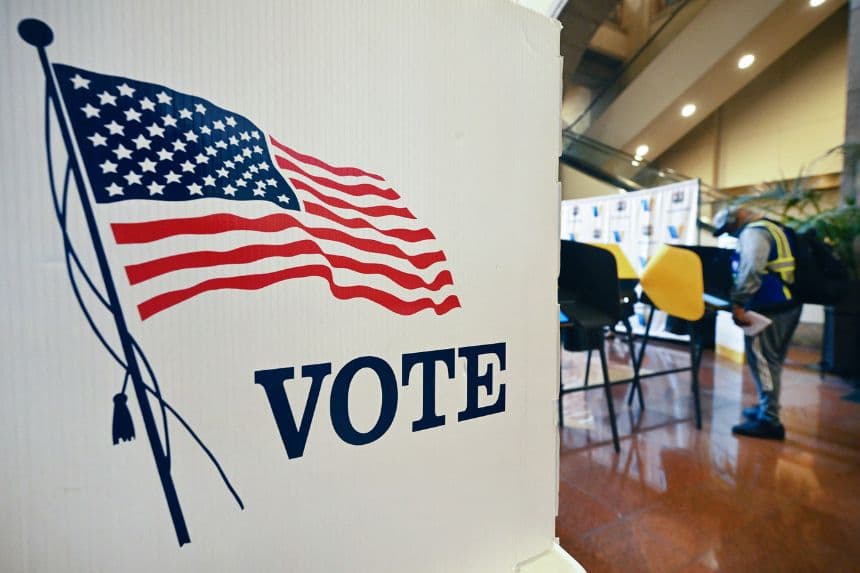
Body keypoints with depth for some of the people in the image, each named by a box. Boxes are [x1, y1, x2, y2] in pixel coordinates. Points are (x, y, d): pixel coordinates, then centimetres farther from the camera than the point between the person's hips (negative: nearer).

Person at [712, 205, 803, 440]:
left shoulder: (753, 232, -10)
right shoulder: (773, 228, 20)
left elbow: (750, 271, -25)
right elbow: (767, 268, 21)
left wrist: (738, 304, -25)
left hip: (770, 307, -10)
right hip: (786, 303, 10)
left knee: (762, 360, -5)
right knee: (770, 359, 17)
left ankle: (769, 421, 0)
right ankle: (767, 408, 28)